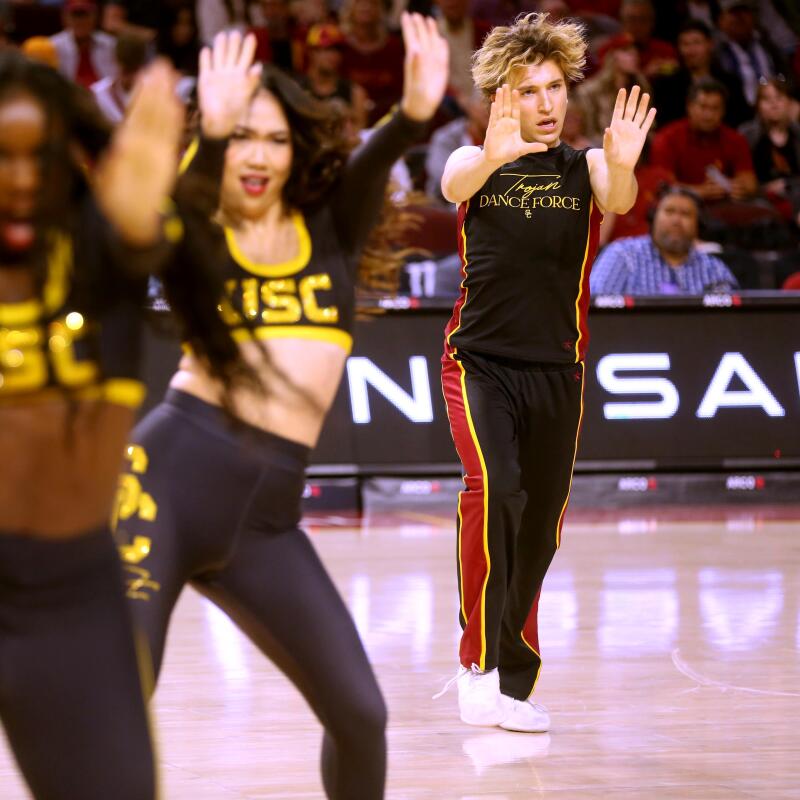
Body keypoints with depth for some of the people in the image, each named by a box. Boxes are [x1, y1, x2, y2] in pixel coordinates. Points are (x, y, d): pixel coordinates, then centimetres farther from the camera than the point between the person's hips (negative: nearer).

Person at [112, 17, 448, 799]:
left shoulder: (330, 226, 10)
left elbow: (370, 164, -12)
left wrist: (413, 113, -34)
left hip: (265, 514, 4)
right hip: (168, 473, -3)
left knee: (359, 713, 4)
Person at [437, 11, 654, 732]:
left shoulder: (585, 167, 2)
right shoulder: (478, 162, 0)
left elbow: (618, 200, -21)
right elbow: (453, 183, -25)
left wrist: (622, 165, -46)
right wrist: (492, 157, -49)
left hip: (557, 371, 3)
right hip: (480, 362, -3)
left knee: (540, 529, 8)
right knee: (493, 489, -26)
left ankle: (512, 682, 25)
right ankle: (477, 662, -22)